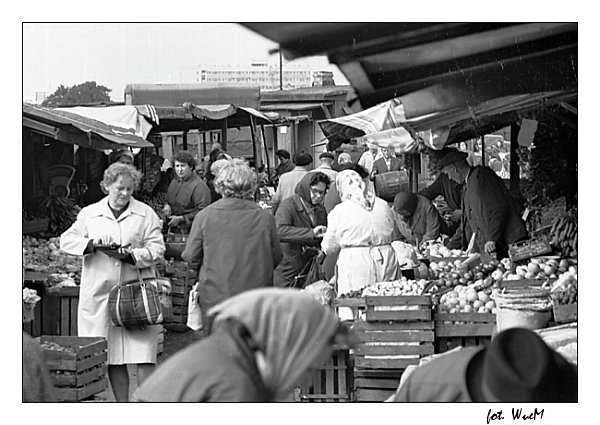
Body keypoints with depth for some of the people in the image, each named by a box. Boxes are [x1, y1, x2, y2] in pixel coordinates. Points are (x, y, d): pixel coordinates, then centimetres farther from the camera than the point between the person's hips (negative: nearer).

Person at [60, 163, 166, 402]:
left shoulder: (146, 214, 7)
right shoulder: (89, 214, 11)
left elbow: (157, 248, 0)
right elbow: (67, 240, 7)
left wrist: (132, 255, -17)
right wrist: (91, 244, -11)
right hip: (100, 293, 2)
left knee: (143, 354, -8)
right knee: (112, 356, 5)